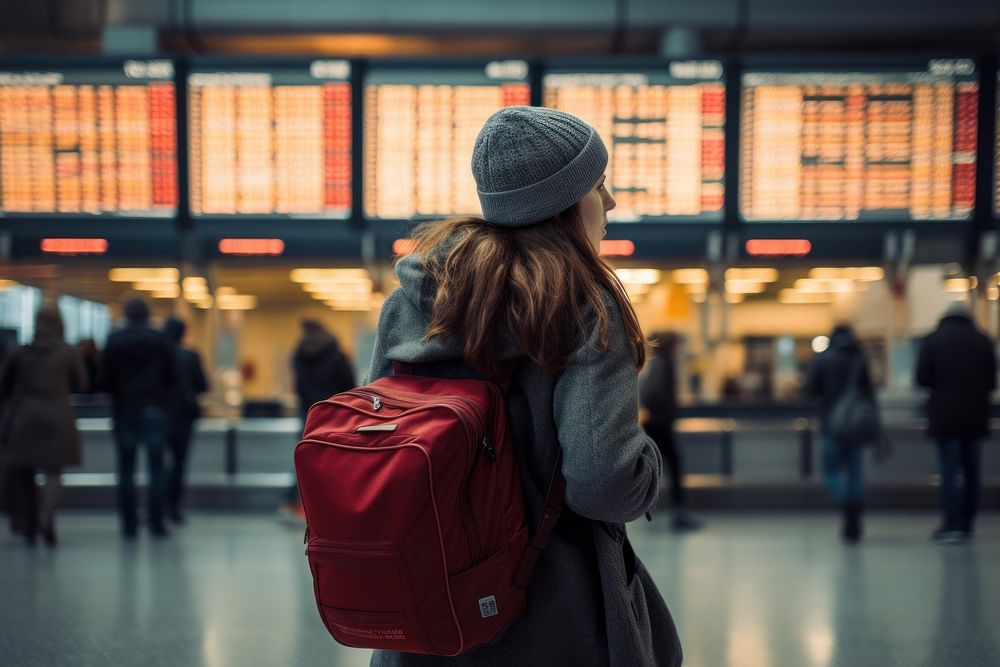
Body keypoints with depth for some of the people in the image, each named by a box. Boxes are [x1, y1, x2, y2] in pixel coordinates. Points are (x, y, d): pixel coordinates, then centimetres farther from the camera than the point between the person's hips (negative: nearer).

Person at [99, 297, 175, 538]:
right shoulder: (159, 340, -2)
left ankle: (129, 524, 4)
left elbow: (105, 377, -3)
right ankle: (156, 523, -1)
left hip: (124, 408, 1)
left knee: (126, 469, 6)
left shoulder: (114, 341, -1)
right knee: (156, 467, 3)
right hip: (154, 408, -1)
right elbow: (172, 375, -3)